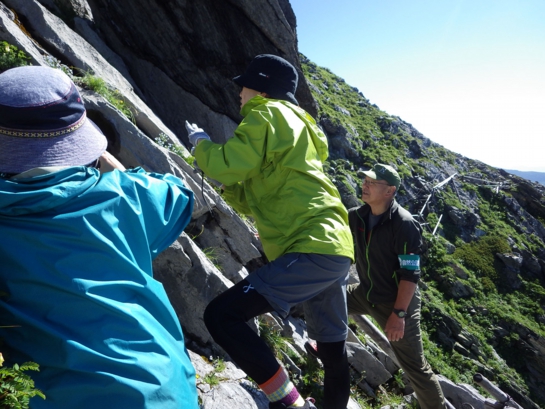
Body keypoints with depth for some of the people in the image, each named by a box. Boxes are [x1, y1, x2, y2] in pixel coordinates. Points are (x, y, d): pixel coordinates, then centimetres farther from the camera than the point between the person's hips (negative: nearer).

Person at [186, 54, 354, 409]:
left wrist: (201, 143, 5)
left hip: (314, 249, -11)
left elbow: (227, 165, -15)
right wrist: (225, 181, 17)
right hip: (334, 250, 11)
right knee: (333, 351, 21)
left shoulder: (268, 114, -1)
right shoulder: (291, 125, 26)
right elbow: (255, 202, 27)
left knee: (222, 315, -15)